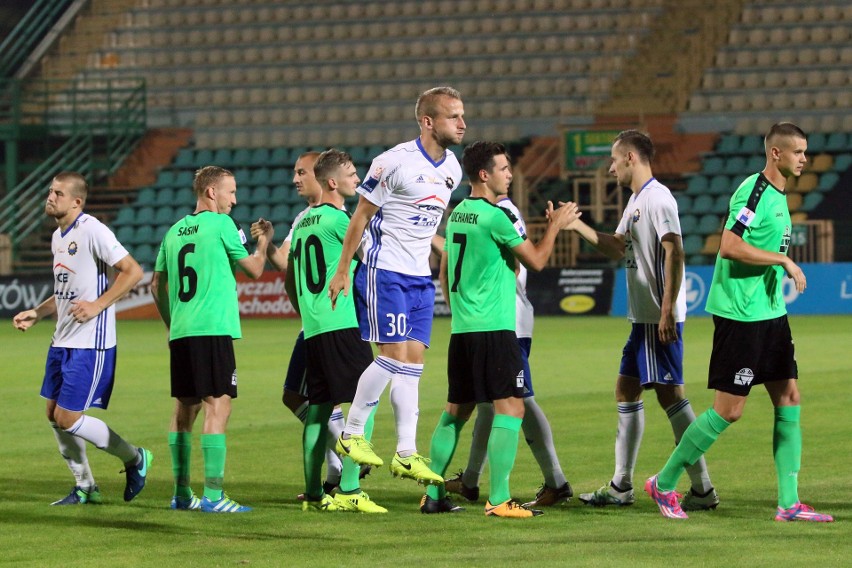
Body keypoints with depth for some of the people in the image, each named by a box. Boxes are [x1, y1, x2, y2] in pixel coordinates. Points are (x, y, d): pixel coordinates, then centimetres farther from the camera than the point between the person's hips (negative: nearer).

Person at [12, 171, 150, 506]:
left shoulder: (92, 232, -16)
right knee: (54, 414, 9)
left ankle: (134, 459, 10)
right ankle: (85, 487, 21)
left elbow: (133, 271, -18)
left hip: (90, 345, -9)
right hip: (62, 341, 9)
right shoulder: (58, 237, 13)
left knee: (68, 419, -9)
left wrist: (98, 306, -22)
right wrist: (36, 314, 14)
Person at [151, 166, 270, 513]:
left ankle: (182, 493, 15)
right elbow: (254, 269, 2)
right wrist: (264, 241, 20)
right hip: (213, 329, -7)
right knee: (217, 407, -8)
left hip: (180, 332, 7)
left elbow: (157, 285, 21)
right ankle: (213, 495, -14)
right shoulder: (220, 224, -5)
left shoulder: (174, 231, 15)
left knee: (184, 409, 12)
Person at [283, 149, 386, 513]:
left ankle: (313, 493, 10)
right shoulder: (337, 219, -8)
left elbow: (290, 281, 24)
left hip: (313, 329, 9)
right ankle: (349, 490, -14)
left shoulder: (303, 222, 18)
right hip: (343, 324, -9)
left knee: (318, 410, 9)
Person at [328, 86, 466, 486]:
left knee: (413, 361, 4)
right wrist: (342, 270, -7)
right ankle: (352, 434, 2)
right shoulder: (395, 162, -14)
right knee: (394, 355, -12)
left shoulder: (452, 169, 8)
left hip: (421, 277, 7)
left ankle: (406, 454, 6)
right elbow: (361, 215, -8)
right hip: (384, 272, -7)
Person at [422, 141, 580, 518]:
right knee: (510, 409, -7)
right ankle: (498, 500, -14)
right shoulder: (494, 217, -13)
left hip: (461, 330, 9)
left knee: (456, 411, 15)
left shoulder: (456, 215, 13)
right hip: (494, 329, -9)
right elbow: (536, 261, -6)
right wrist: (555, 225, 8)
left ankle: (433, 495, 17)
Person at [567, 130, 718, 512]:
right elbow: (619, 248, 29)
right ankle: (621, 487, 20)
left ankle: (702, 489, -10)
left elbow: (675, 254, -22)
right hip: (643, 318, 11)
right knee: (626, 390, 13)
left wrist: (668, 311, -26)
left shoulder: (658, 198, -14)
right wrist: (577, 226, 25)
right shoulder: (635, 200, 17)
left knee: (670, 393, -11)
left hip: (660, 319, -11)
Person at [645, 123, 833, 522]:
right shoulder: (753, 191, -15)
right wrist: (782, 259, -20)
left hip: (770, 313, 9)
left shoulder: (778, 196, 14)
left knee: (789, 398, 4)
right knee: (729, 409, -5)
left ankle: (788, 504, 6)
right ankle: (663, 484, 8)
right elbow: (729, 246, -24)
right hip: (740, 314, -9)